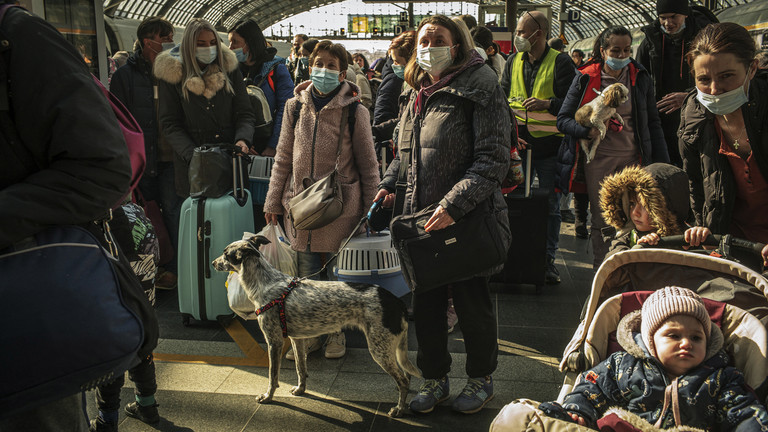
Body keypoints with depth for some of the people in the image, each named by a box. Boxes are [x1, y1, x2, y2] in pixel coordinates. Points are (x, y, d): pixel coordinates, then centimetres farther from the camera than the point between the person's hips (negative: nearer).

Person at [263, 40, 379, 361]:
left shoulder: (355, 111, -4)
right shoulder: (296, 106, 5)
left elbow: (368, 164, 1)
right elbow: (283, 158, 11)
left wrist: (371, 209, 0)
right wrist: (273, 201, 10)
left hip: (341, 205, -3)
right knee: (307, 273, 9)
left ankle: (336, 333, 25)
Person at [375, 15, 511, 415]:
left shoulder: (480, 90, -11)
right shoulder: (417, 94, 11)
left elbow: (492, 159, -19)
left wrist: (453, 205, -27)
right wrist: (389, 184, 6)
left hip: (468, 218, -6)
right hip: (420, 216, 6)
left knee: (472, 302, 10)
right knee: (425, 302, 13)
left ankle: (480, 378, 32)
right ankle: (434, 379, 32)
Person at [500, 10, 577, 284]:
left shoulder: (560, 63, -3)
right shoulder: (513, 62, 11)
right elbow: (503, 97, 16)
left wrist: (547, 103, -24)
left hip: (550, 145, -4)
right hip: (519, 143, 4)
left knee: (550, 205, 4)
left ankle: (548, 261, 13)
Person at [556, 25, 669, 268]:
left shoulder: (640, 77, 7)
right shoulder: (585, 79, 1)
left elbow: (652, 122, 12)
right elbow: (563, 120, 1)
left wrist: (662, 162, 7)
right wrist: (588, 131, -19)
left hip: (633, 159, 2)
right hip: (598, 160, -1)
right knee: (602, 221, 3)